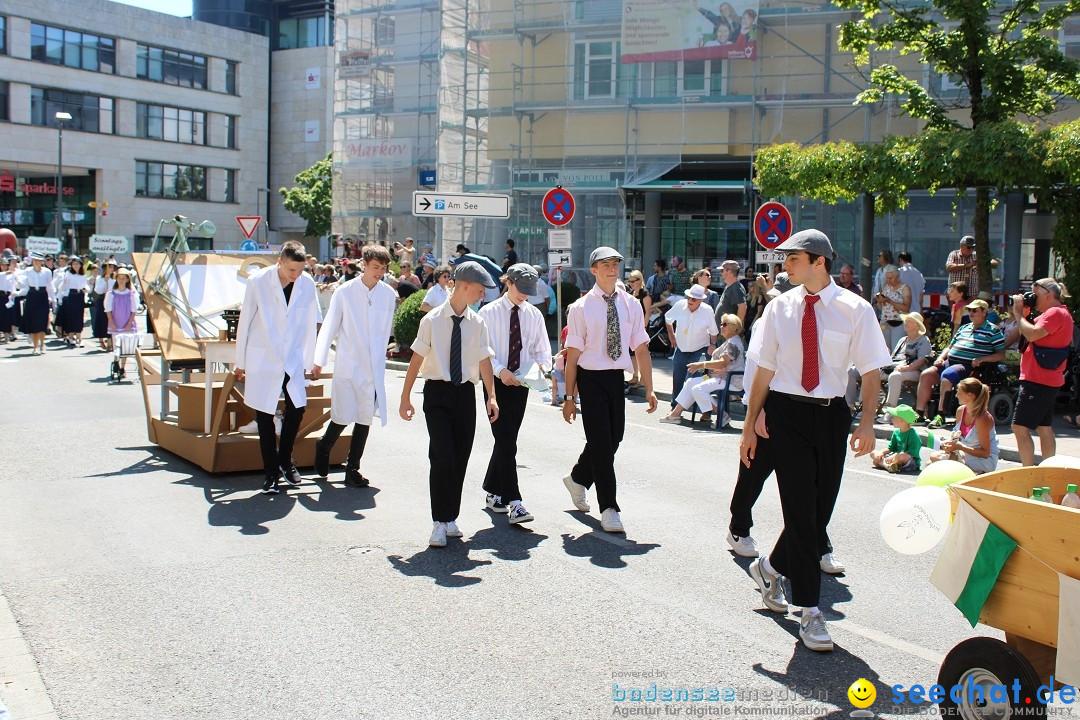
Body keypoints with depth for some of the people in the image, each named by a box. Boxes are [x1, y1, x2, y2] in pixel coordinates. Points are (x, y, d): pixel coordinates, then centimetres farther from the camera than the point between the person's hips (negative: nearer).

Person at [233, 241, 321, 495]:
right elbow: (244, 322, -4)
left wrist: (309, 360, 8)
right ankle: (271, 472, 12)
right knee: (265, 417, 1)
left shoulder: (307, 284, -4)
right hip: (263, 360, -2)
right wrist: (240, 363, 1)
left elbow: (310, 324, 6)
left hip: (293, 360, 3)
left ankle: (285, 460, 24)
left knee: (297, 410, 0)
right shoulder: (258, 282, -11)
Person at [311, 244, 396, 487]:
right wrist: (319, 361, -3)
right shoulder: (345, 292, -4)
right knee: (342, 417, -3)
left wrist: (378, 359, 12)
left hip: (374, 367, 3)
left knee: (365, 419, 5)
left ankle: (352, 469, 18)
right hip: (348, 365, -3)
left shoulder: (388, 294, 3)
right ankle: (324, 447, 28)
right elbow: (329, 327, -1)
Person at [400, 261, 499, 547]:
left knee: (461, 458, 8)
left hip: (465, 393, 4)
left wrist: (491, 396, -7)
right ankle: (439, 523, -3)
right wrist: (405, 397, -3)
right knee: (442, 457, -12)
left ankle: (451, 518, 22)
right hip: (438, 393, -4)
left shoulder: (477, 323, 4)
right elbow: (417, 359, -3)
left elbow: (484, 360, 3)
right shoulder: (432, 320, -6)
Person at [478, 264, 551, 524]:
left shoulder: (534, 314, 8)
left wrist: (541, 365, -10)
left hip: (521, 383, 4)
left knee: (506, 441, 13)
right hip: (497, 382, -4)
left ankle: (493, 492, 30)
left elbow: (542, 349, 12)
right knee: (506, 444, -11)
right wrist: (500, 370, -24)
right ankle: (513, 503, -14)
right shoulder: (489, 312, -4)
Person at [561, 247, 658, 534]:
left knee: (614, 438, 12)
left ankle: (578, 479, 40)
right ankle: (608, 508, 6)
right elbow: (573, 354, -6)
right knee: (600, 440, -3)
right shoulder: (581, 308, -6)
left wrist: (649, 389, -2)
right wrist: (569, 397, -7)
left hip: (617, 377, 5)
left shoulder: (631, 304, 5)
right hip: (591, 378, -4)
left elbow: (641, 349, 4)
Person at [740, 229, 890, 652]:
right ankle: (809, 611, 6)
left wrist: (866, 423, -15)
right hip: (787, 411, -1)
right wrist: (750, 425, 6)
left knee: (821, 508, 8)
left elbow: (870, 371, -2)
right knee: (801, 507, -3)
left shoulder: (854, 310, -4)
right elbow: (764, 369, 6)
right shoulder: (779, 308, 1)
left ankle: (771, 568, 36)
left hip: (831, 414, 1)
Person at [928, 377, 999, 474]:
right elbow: (957, 436, 12)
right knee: (934, 456, -2)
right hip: (966, 454, 8)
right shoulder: (961, 411, -1)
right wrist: (949, 442, -10)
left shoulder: (983, 419, -24)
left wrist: (959, 446, -25)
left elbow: (985, 453, -21)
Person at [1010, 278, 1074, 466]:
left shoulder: (1055, 313, -14)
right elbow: (1029, 336, 19)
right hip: (1046, 381, 11)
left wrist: (1018, 313, -15)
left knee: (1020, 427, -12)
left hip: (1039, 381, -11)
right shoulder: (1055, 313, 19)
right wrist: (1024, 313, 5)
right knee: (1044, 428, 14)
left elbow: (1032, 334, -27)